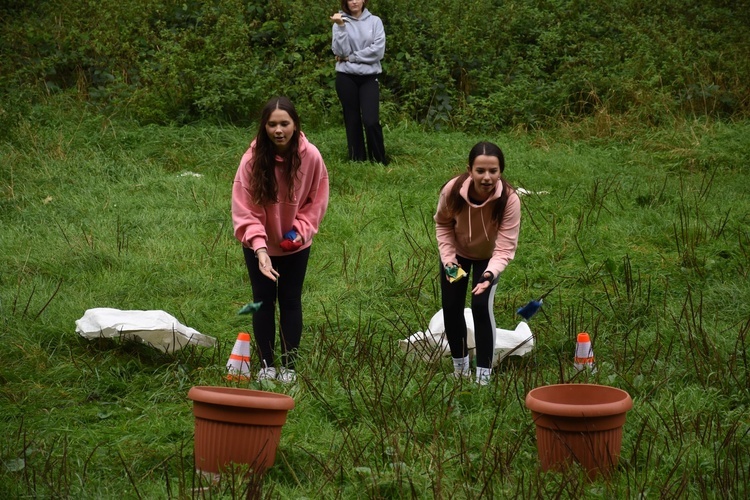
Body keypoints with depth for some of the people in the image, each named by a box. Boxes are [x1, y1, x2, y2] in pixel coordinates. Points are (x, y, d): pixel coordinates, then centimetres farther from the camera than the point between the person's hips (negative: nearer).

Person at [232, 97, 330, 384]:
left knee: (290, 301, 8)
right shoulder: (252, 159, -24)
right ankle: (266, 364, 19)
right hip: (259, 245, -1)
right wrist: (259, 246, -34)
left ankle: (289, 365, 17)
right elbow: (244, 209, -23)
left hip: (295, 245, 1)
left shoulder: (311, 157, -20)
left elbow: (316, 199, -5)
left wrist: (302, 229, -18)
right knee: (263, 301, 8)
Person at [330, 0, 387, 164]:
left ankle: (380, 161, 3)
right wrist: (341, 27, -17)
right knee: (352, 120, 5)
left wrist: (351, 57, -7)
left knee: (371, 121, -11)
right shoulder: (340, 22, 3)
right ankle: (357, 160, 14)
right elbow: (340, 51, -8)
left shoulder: (375, 21, 3)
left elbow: (378, 50, -7)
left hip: (369, 77, -1)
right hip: (346, 78, 1)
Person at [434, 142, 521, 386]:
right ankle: (460, 367, 27)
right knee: (451, 307, 4)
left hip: (488, 256, -2)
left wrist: (490, 273, -54)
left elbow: (505, 247, -36)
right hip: (457, 253, 2)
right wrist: (448, 259, -21)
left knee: (481, 306, -15)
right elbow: (443, 224, -11)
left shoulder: (509, 199, -38)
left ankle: (484, 374, -2)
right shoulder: (452, 190, -33)